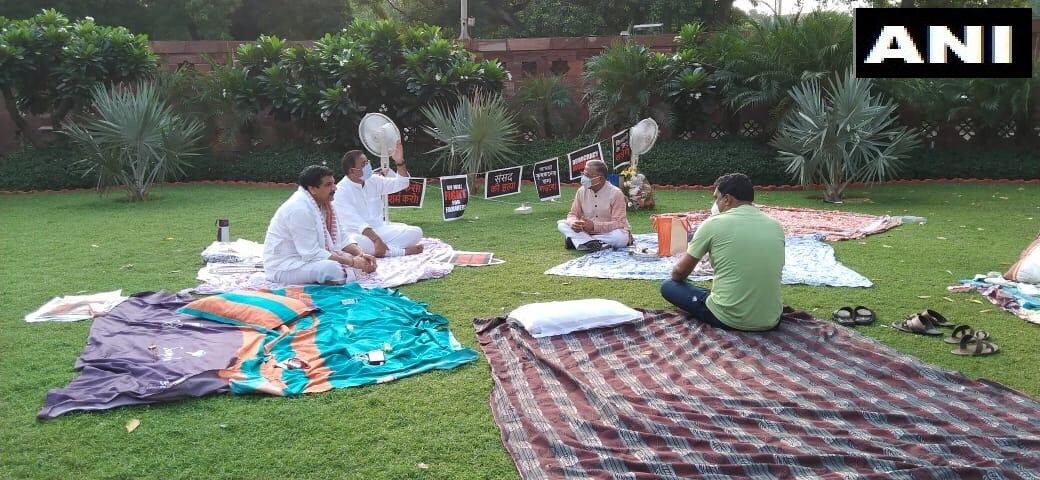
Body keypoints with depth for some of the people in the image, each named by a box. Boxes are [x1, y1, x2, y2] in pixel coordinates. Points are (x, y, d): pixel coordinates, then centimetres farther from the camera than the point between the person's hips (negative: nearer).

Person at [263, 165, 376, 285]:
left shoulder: (324, 203, 3)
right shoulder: (299, 209, -25)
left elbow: (341, 236, 7)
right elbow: (312, 253, -27)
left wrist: (361, 254, -12)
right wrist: (351, 262, -25)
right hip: (285, 267, -9)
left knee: (355, 257, 0)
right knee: (332, 268, -33)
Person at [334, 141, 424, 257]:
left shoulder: (373, 180, 5)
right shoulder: (341, 191, -14)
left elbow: (401, 184, 10)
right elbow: (355, 222, -25)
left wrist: (400, 162, -9)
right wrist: (376, 239, -38)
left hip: (380, 229, 5)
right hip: (359, 234, -5)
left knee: (416, 232, -11)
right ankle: (404, 251, -27)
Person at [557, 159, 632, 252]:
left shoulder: (615, 193, -17)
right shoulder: (581, 191, -3)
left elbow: (619, 223, -23)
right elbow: (573, 214, 1)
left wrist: (594, 226, -36)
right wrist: (574, 223, -26)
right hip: (586, 231, 4)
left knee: (620, 237, -38)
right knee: (561, 224, -12)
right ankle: (590, 244, -30)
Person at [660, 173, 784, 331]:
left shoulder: (714, 223, -8)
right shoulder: (776, 226, 4)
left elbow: (680, 272, 1)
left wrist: (677, 277, 25)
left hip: (729, 320, -6)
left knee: (668, 286, 12)